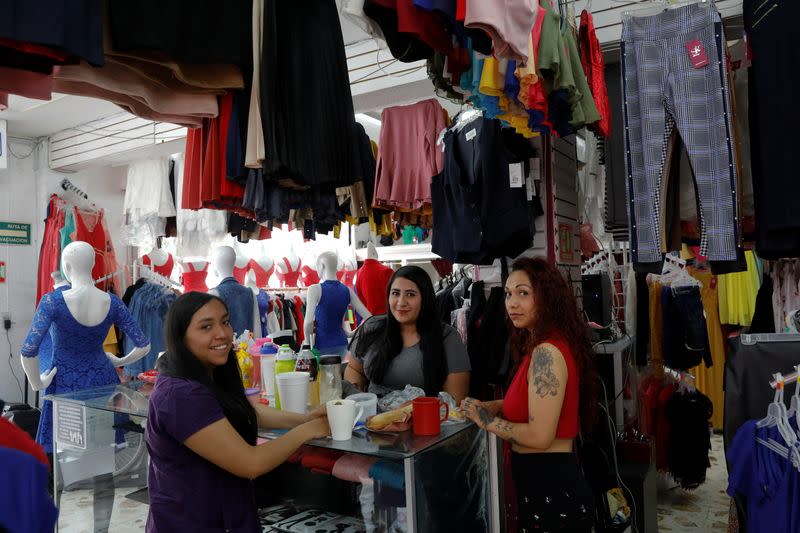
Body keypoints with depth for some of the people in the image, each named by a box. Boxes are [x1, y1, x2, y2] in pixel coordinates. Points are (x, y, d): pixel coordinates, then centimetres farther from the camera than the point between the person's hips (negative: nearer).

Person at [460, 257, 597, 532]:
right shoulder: (541, 346, 8)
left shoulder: (547, 352, -22)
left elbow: (540, 436, -26)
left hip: (550, 491, -9)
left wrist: (486, 419, -13)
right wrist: (492, 406, 4)